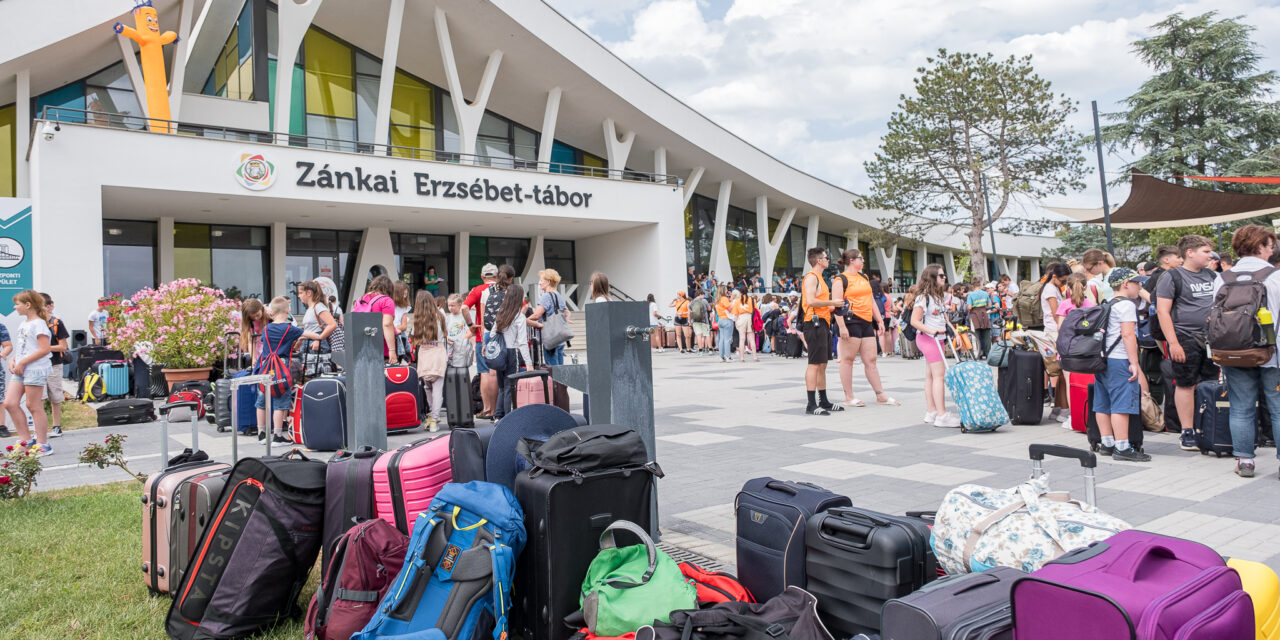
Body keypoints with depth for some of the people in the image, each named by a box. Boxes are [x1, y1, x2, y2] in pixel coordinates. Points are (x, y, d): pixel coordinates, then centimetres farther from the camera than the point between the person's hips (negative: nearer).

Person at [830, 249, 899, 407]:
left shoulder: (864, 278, 21)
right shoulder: (840, 279, -4)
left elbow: (872, 300, 26)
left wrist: (880, 320, 19)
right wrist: (842, 327, -20)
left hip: (867, 323, 8)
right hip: (851, 322, -8)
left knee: (871, 360, 8)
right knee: (847, 360, -2)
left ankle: (880, 395, 12)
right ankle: (849, 397, 3)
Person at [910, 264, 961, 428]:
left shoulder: (938, 296, 17)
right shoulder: (923, 297, -12)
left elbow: (943, 318, 24)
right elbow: (914, 321, -16)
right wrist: (931, 331, -25)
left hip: (936, 339, 9)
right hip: (927, 338, -9)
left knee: (931, 376, 10)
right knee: (939, 375, -12)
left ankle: (931, 412, 13)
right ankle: (941, 415, -13)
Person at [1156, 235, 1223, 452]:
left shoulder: (1212, 276, 15)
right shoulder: (1172, 277, -5)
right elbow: (1162, 312, -10)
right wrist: (1173, 343, -16)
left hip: (1211, 338, 6)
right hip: (1186, 338, -6)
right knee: (1186, 385, -1)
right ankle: (1187, 434, 5)